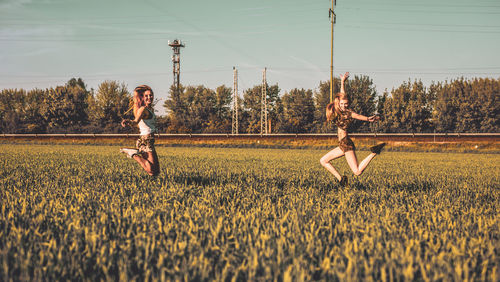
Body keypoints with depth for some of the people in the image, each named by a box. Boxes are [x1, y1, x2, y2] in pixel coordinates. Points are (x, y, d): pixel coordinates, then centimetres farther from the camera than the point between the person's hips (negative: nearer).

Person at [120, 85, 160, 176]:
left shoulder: (151, 109, 15)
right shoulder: (143, 109, -12)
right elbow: (136, 121, -31)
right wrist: (129, 122, -51)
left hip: (149, 142, 9)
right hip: (145, 141, -9)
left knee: (156, 171, 18)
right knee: (152, 171, -17)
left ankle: (135, 152, 19)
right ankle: (133, 154, -5)